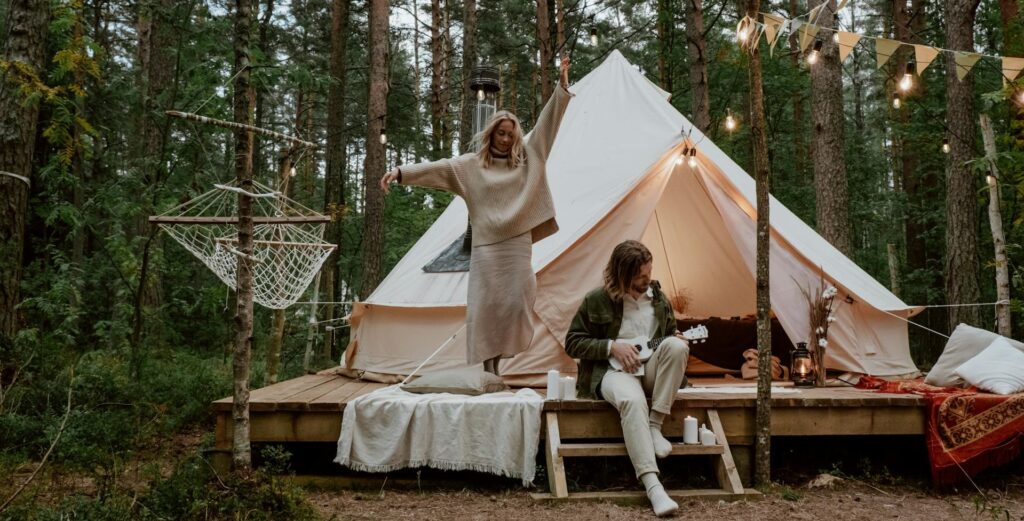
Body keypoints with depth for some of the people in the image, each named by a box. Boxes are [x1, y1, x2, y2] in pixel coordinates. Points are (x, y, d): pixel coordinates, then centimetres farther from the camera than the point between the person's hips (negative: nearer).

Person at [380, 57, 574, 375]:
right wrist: (401, 172, -16)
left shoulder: (526, 159, 12)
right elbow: (438, 168, -4)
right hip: (487, 245, -2)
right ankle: (485, 367, -1)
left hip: (518, 245, 2)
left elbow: (547, 125, 10)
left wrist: (562, 87, 4)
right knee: (485, 305, -5)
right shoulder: (472, 164, 6)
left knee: (518, 302, -3)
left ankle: (501, 356, 10)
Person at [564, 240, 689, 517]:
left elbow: (670, 332, 21)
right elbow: (573, 343, -2)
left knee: (675, 346, -29)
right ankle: (653, 485, -45)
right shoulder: (596, 300, -5)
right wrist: (612, 347, -15)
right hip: (612, 370, -4)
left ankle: (654, 426, -22)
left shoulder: (658, 296, 9)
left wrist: (678, 339, -5)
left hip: (650, 370, 5)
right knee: (632, 400, -40)